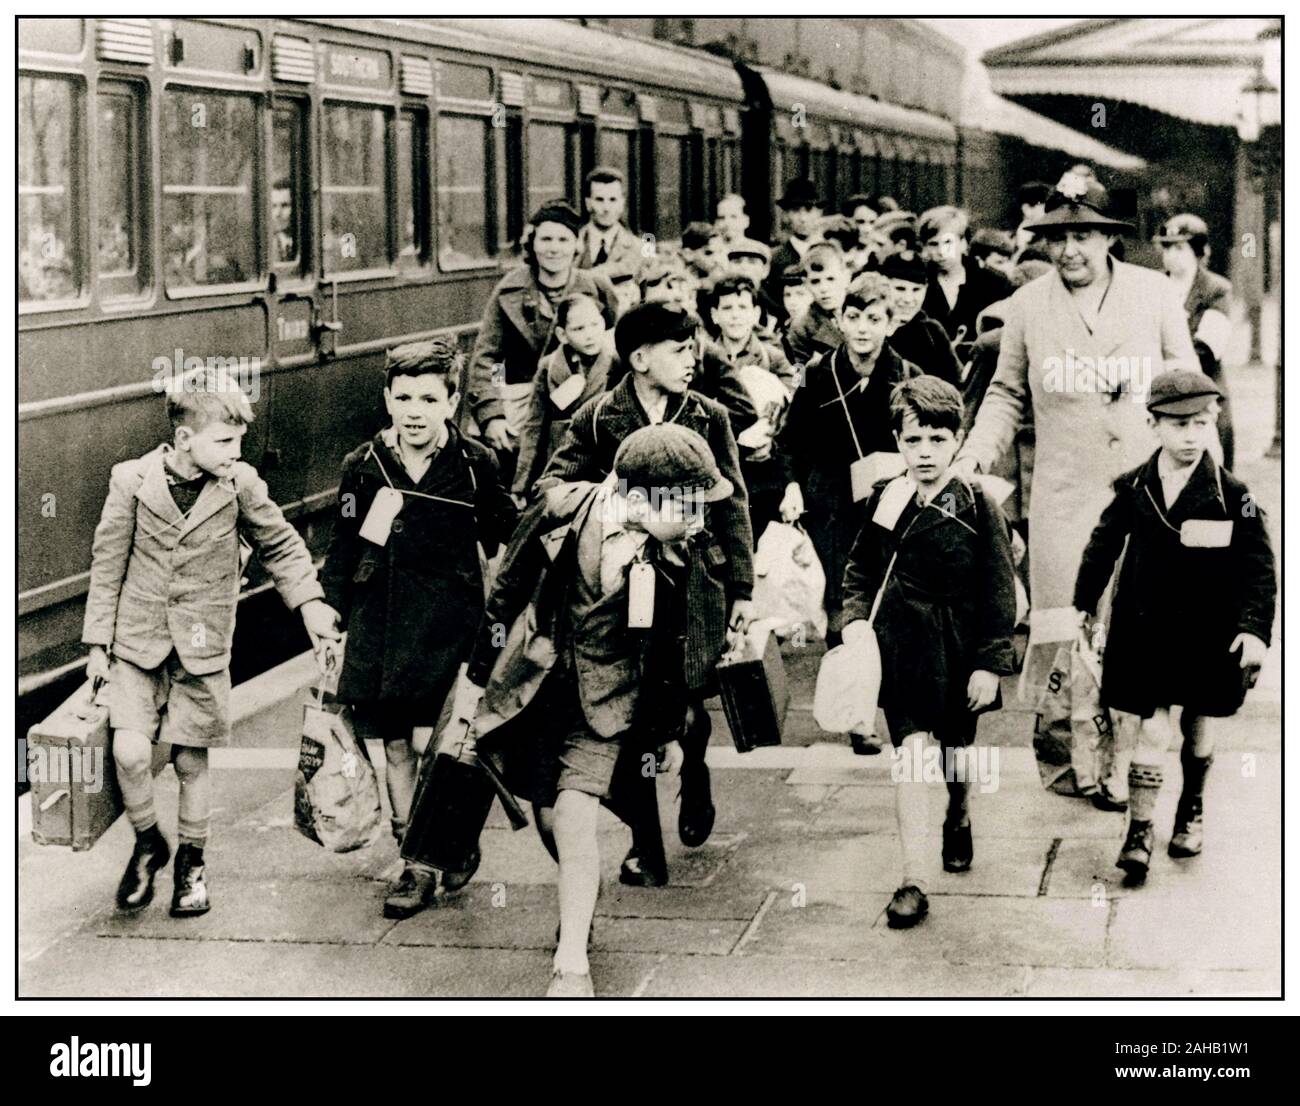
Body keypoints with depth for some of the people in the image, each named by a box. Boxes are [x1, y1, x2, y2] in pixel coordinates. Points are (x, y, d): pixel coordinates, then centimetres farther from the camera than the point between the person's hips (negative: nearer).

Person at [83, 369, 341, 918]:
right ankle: (147, 843, 14)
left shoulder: (240, 485, -6)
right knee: (131, 752, -13)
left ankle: (190, 861, 28)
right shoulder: (132, 480, -8)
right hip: (137, 644, -1)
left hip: (201, 646, 1)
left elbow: (281, 545, 8)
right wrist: (98, 641, 2)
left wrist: (309, 601, -5)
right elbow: (108, 563, 1)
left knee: (192, 761, 6)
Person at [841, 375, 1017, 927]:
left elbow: (999, 591, -7)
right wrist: (856, 617, -8)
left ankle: (959, 819, 52)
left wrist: (990, 662, -9)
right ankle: (912, 881, -9)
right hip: (901, 645, 0)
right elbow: (860, 570, 9)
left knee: (955, 747, 18)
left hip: (959, 648, 0)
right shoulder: (884, 501, -2)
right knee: (910, 753, -9)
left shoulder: (978, 507, -9)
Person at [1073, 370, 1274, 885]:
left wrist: (1255, 629, -16)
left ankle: (1191, 812, 38)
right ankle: (1140, 832, 1)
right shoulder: (1133, 488, -5)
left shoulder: (1231, 494, -10)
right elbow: (1103, 545, 10)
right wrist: (1084, 604, 16)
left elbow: (1259, 567, -8)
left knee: (1196, 726, 15)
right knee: (1152, 728, -4)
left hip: (1206, 630, 0)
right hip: (1145, 626, 0)